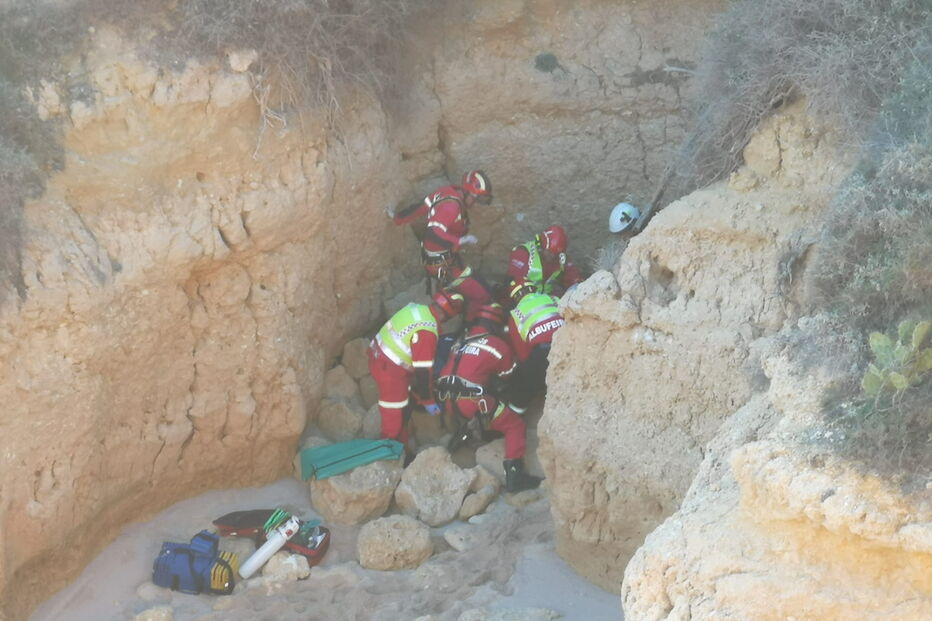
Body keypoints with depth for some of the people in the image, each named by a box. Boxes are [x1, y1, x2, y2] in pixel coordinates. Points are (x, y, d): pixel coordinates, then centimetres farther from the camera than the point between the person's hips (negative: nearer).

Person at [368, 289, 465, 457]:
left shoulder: (416, 309, -2)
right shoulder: (427, 333, -27)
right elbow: (422, 371, -23)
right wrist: (428, 402, -11)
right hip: (389, 370, -9)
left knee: (405, 409, 23)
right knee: (395, 419, 1)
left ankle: (401, 449, 35)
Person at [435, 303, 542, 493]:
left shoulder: (461, 341, 18)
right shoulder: (498, 345, 2)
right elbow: (508, 376, 14)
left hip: (448, 400, 7)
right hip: (473, 402, -7)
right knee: (516, 426, 4)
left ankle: (467, 430, 19)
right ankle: (514, 475, -9)